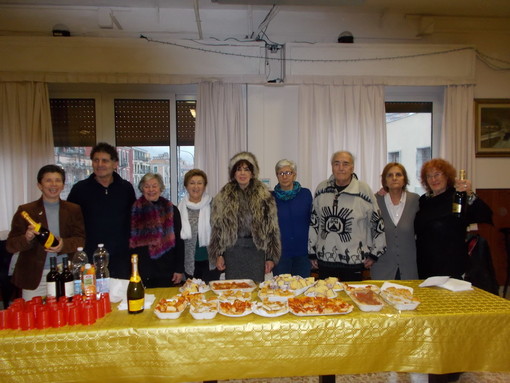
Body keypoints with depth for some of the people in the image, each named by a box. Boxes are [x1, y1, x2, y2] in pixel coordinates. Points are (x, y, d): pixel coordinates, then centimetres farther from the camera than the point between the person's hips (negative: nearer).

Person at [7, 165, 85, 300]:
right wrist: (27, 238, -19)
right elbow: (10, 245, 1)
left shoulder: (73, 210, 7)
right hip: (34, 278, -1)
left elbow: (81, 239, 3)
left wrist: (64, 244, -17)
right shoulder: (25, 211, 3)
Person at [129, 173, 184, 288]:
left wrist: (180, 270, -1)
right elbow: (130, 242, 5)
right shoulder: (135, 211, 3)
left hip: (167, 270, 0)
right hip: (142, 270, 0)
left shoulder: (171, 210, 3)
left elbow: (179, 241, 3)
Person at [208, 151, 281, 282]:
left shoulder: (264, 196, 0)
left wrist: (271, 257, 0)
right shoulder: (223, 196, 3)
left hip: (256, 249, 0)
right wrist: (218, 254, 0)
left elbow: (271, 228, 1)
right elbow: (217, 227, 4)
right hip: (232, 250, 0)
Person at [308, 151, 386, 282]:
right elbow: (313, 222, 9)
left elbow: (377, 223, 0)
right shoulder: (321, 189, 2)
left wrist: (374, 254, 3)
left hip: (354, 261, -2)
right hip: (324, 259, 3)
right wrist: (312, 253, 10)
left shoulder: (363, 190, -7)